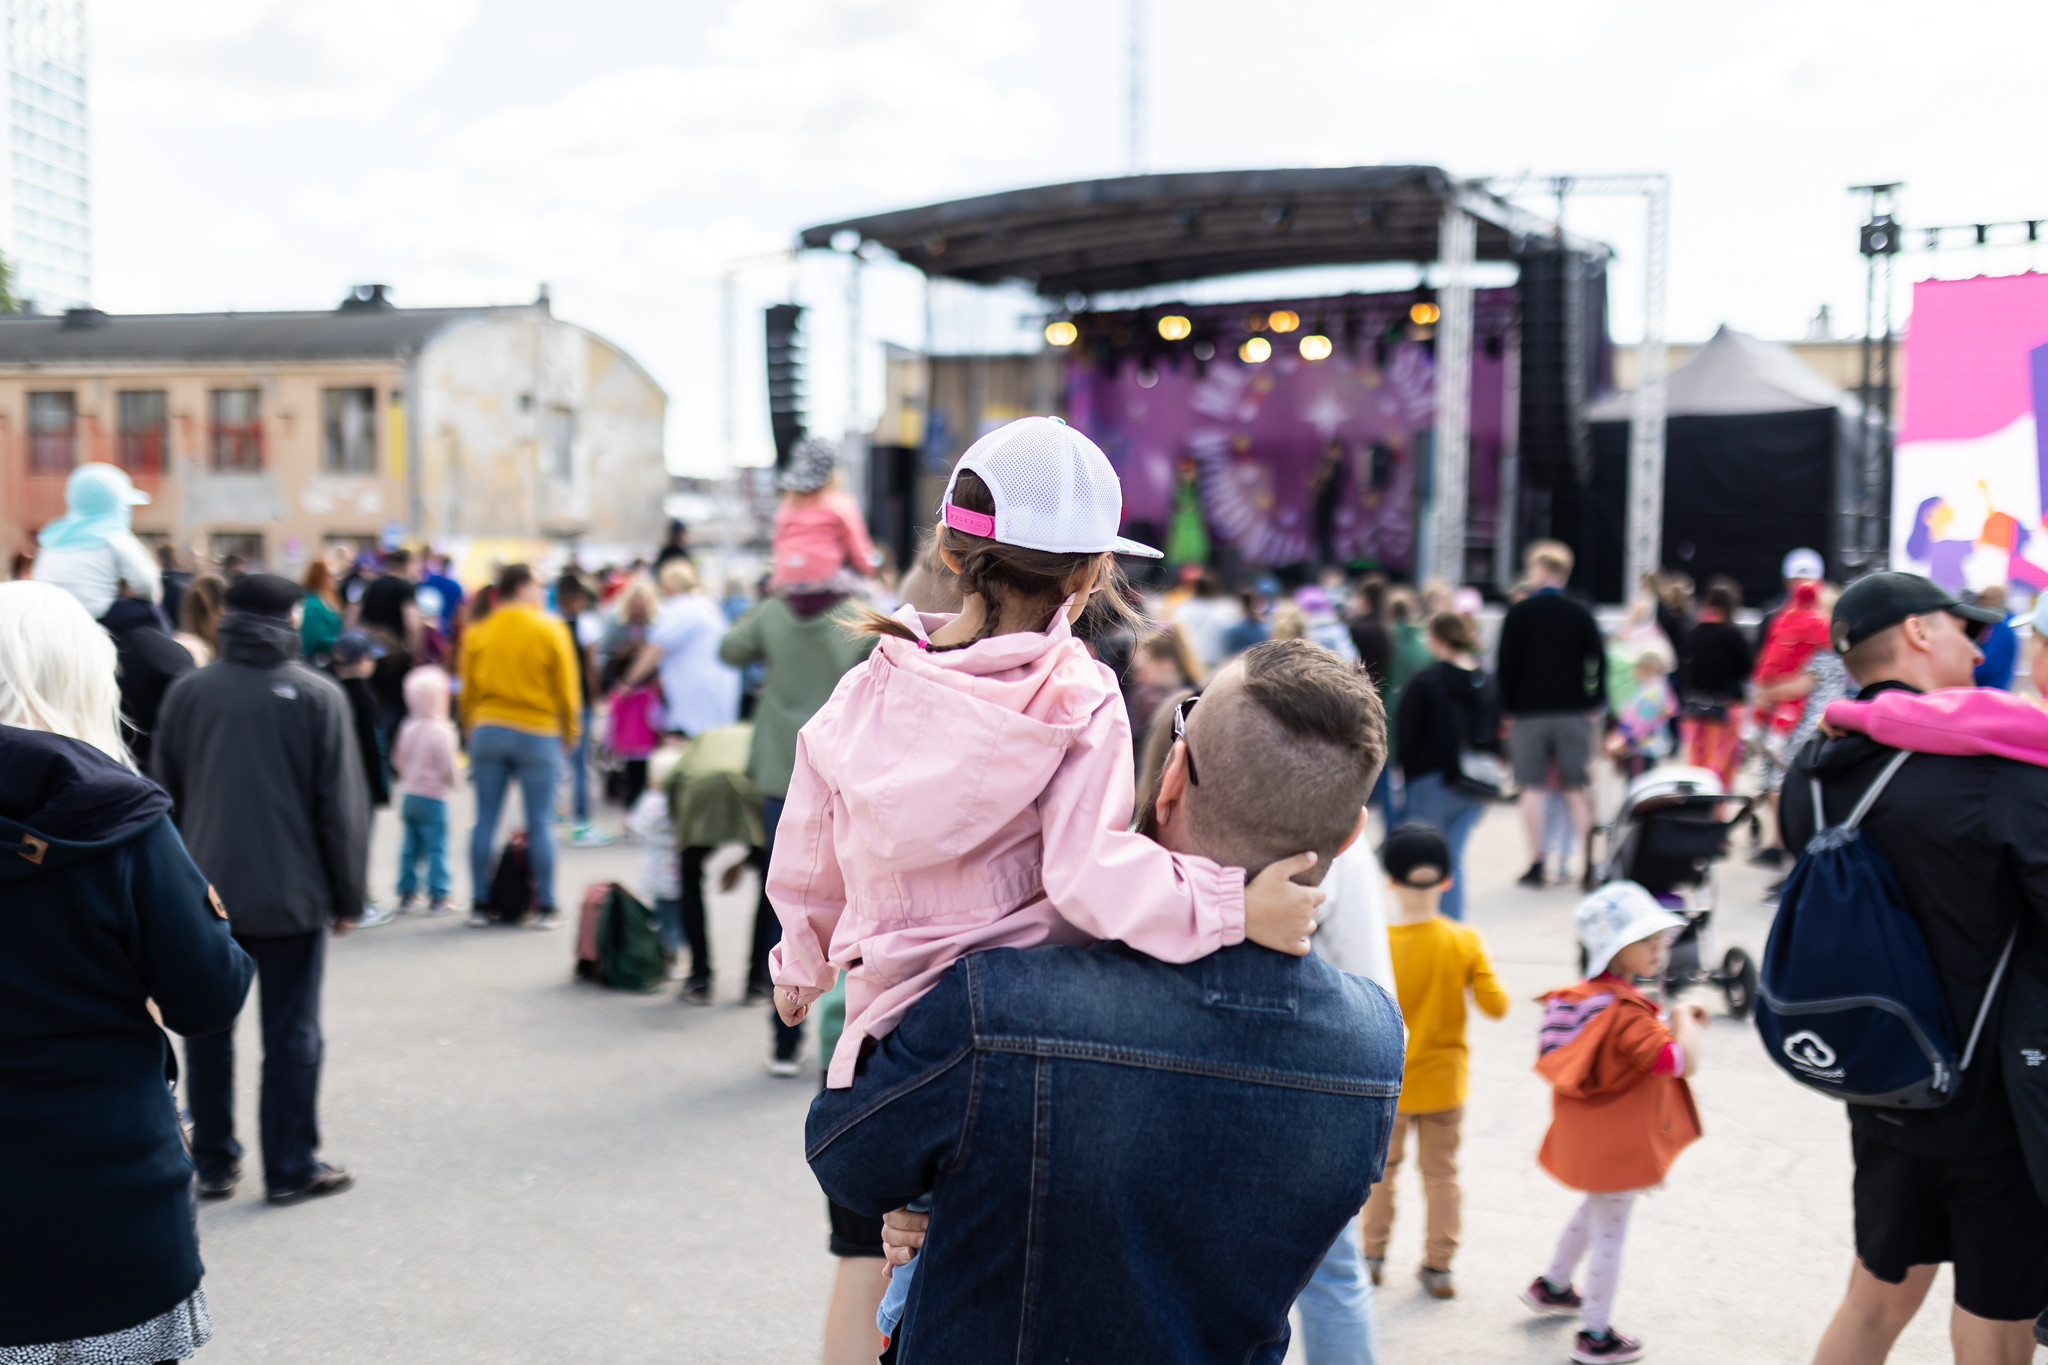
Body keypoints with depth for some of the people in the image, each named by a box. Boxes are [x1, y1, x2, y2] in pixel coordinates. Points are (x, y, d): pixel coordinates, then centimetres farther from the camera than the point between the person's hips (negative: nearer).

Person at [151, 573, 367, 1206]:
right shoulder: (318, 696, -7)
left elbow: (163, 797, 8)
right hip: (290, 894, -3)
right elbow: (342, 808, -6)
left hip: (204, 893, 3)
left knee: (208, 1030, 13)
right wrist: (347, 897, 3)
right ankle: (291, 1169, 11)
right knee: (291, 1035, 5)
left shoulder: (186, 692, 2)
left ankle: (213, 1164, 20)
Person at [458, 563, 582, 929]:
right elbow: (566, 691, -2)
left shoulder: (477, 632, 4)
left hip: (487, 731, 3)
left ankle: (480, 905, 11)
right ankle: (545, 908, 8)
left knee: (485, 821, 8)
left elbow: (467, 691, 9)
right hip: (537, 734, -3)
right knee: (540, 823, 3)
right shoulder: (550, 630, -5)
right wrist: (569, 735, 10)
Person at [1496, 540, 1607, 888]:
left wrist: (1505, 709, 3)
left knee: (1533, 788, 1)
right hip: (1573, 712, 2)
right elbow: (1598, 660, 3)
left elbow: (1507, 663, -4)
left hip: (1528, 711, -2)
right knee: (1575, 788, 7)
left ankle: (1537, 863, -1)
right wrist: (1595, 704, 10)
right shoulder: (1580, 614, 4)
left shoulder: (1518, 613, -3)